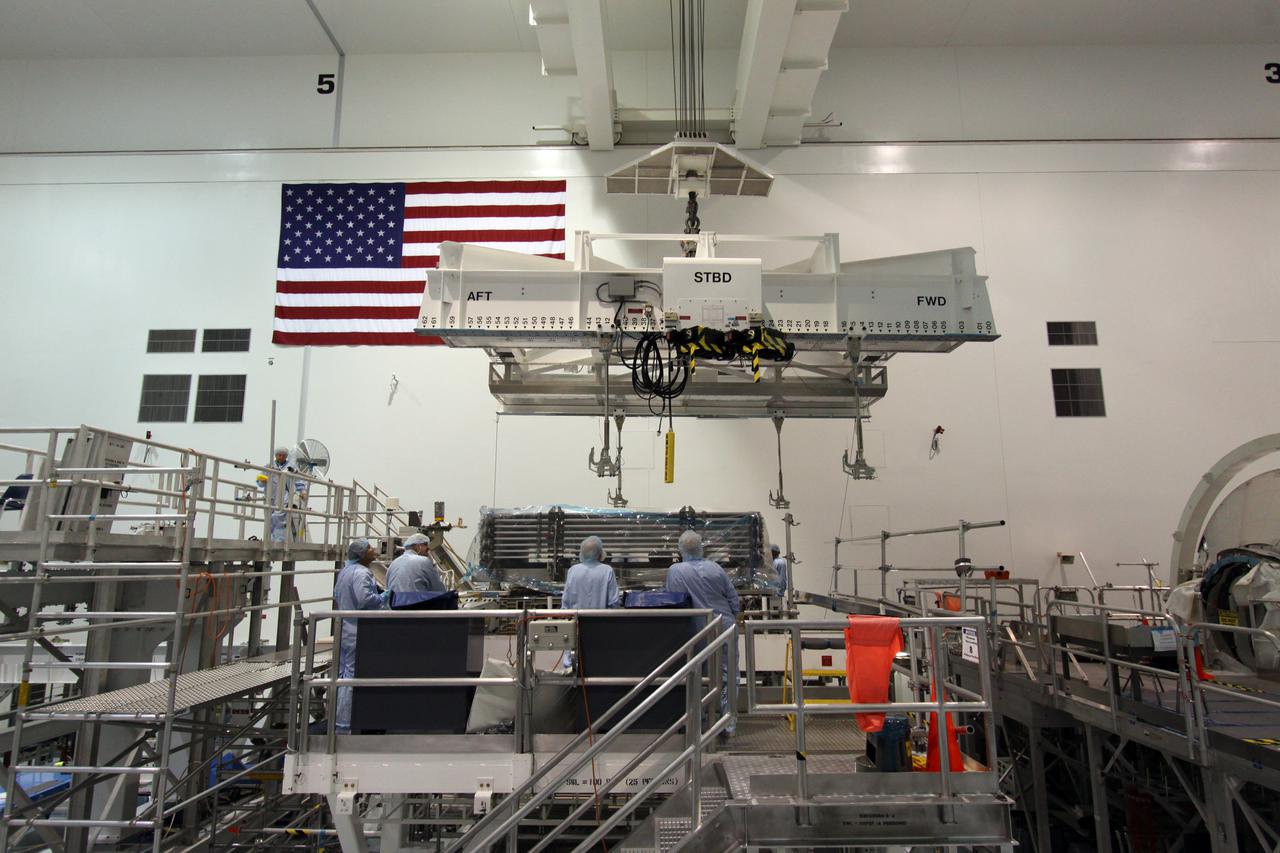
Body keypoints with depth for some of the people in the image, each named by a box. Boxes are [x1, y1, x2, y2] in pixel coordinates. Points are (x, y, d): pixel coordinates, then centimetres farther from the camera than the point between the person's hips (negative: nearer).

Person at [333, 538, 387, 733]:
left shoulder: (344, 571, 14)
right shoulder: (361, 573, -18)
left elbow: (336, 597, 23)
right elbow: (364, 600, -27)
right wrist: (383, 598, -13)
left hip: (344, 630, 10)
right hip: (358, 632, -10)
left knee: (342, 674, 17)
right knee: (352, 677, -4)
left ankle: (337, 718, 27)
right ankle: (343, 725, 1)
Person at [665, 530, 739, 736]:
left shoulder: (674, 571, -7)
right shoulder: (715, 569, -1)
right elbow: (733, 598, 4)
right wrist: (734, 620, 20)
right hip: (725, 626, 1)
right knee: (728, 675, 8)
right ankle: (729, 723, 10)